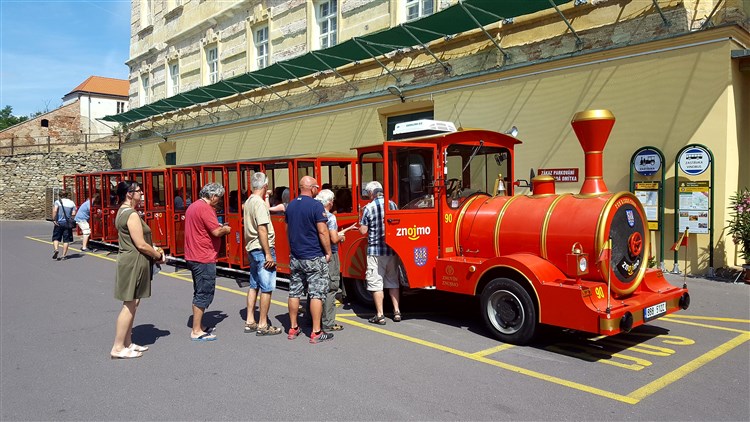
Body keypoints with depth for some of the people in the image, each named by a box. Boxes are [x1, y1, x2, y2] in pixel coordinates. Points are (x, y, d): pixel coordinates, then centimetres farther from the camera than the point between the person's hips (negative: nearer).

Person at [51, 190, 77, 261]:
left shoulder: (58, 202, -2)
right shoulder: (72, 203, 5)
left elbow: (55, 210, -17)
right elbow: (73, 214, -1)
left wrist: (54, 219, -12)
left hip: (59, 223, -1)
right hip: (68, 223, 1)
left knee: (56, 238, 11)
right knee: (66, 240, 6)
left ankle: (56, 250, -12)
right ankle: (64, 255, 7)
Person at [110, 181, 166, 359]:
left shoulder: (122, 212, 14)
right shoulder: (132, 214, -18)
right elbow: (141, 245, -20)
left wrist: (154, 249, 9)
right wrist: (159, 256, -6)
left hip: (129, 261, 10)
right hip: (134, 263, -10)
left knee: (132, 305, 16)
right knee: (129, 306, -3)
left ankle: (127, 343, 24)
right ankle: (118, 348, 4)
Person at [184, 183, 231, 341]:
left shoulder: (193, 206, 15)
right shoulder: (205, 208, -16)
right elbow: (216, 232, -22)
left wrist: (219, 227, 14)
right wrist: (226, 229, -1)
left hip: (193, 256, 10)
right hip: (204, 258, -10)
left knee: (200, 293, 18)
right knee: (204, 294, -4)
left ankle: (198, 326, 27)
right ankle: (197, 331, 1)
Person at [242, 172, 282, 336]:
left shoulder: (248, 202, 12)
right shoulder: (259, 203, -17)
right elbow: (262, 229, -22)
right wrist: (268, 254, -22)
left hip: (252, 249, 10)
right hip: (262, 249, -10)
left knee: (254, 285, 15)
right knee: (267, 288, -3)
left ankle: (250, 322, 22)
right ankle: (263, 326, 1)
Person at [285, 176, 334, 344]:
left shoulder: (290, 205, 8)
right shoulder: (316, 206, -14)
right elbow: (323, 232, -17)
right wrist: (328, 253, -7)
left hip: (295, 257, 7)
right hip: (314, 257, -7)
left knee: (294, 292, 12)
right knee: (316, 294, -2)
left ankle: (293, 328, 21)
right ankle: (316, 333, 1)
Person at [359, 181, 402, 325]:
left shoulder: (369, 208, -10)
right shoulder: (392, 205, 4)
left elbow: (363, 231, -8)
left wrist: (362, 224, 12)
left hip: (375, 250, -5)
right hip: (391, 249, 5)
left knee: (376, 283, 2)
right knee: (393, 281, 15)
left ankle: (380, 315, 4)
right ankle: (396, 312, 16)